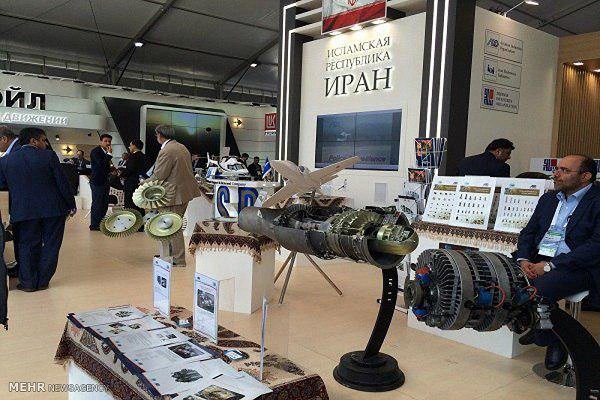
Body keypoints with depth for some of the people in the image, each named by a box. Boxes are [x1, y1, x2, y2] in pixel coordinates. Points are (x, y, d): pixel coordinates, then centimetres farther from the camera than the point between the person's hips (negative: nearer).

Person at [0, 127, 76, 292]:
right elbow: (62, 182, -6)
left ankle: (28, 282, 17)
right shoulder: (49, 156, -7)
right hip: (53, 209, -2)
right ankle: (43, 281, 15)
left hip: (24, 211, 2)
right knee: (50, 245, 10)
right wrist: (71, 205, 2)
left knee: (28, 246, 13)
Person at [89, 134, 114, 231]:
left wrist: (111, 170, 9)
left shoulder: (106, 152, 14)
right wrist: (109, 154, -23)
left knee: (104, 204, 11)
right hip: (97, 181, -8)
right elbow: (101, 164, -25)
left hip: (105, 181, 8)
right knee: (97, 204, -4)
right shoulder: (95, 151, -11)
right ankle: (94, 225, 3)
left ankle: (100, 223, 20)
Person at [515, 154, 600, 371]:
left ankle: (554, 341, -3)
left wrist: (549, 265, -19)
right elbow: (528, 232, 16)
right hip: (536, 259, 7)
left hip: (576, 266, -6)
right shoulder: (548, 198, 18)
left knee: (540, 288, -33)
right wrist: (524, 259, -5)